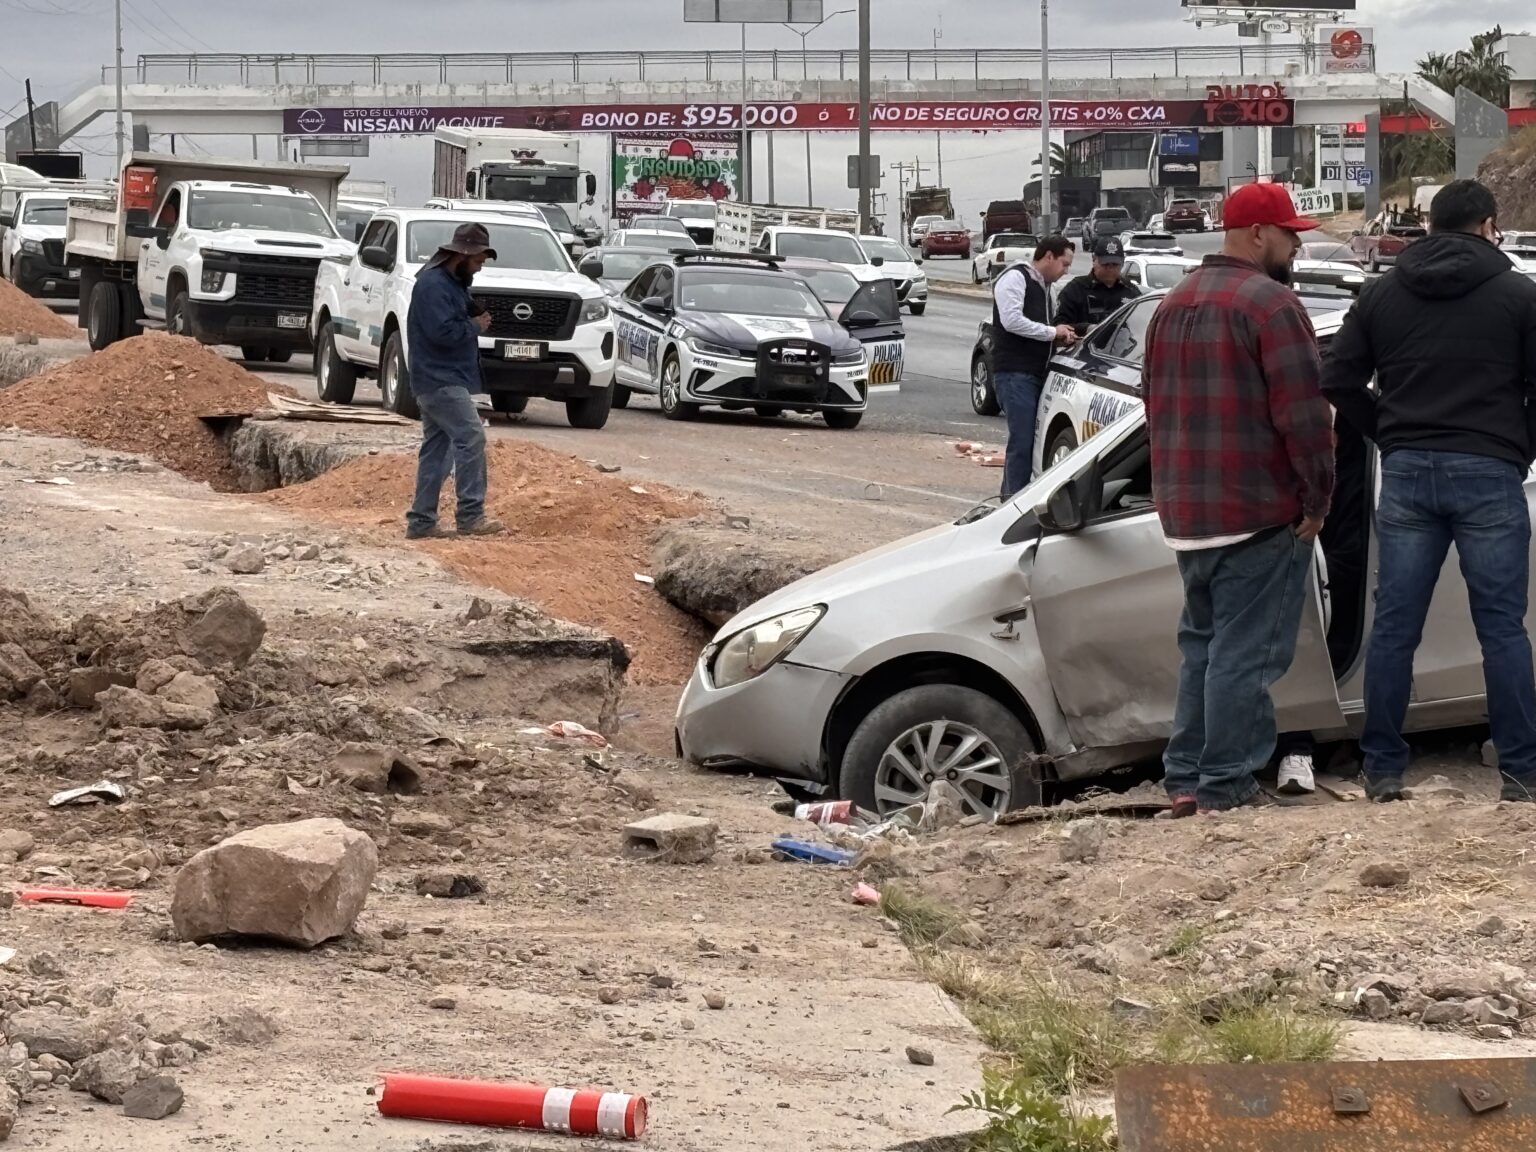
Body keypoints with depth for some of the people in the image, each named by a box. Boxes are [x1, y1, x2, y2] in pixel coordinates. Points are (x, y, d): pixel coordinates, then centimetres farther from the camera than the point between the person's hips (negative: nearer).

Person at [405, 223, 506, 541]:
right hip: (440, 380, -11)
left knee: (436, 448, 10)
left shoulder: (454, 282, 17)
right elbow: (442, 331, -24)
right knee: (471, 437, -15)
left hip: (441, 380, 11)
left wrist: (476, 319, 5)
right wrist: (475, 326, -10)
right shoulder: (432, 284, -16)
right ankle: (470, 516, -16)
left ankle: (421, 521, 11)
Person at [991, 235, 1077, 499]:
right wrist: (1053, 332, -13)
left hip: (1035, 374, 9)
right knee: (1022, 441, -12)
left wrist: (1060, 336, 10)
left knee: (1028, 441, 9)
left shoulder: (1043, 286, 23)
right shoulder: (1015, 278, -6)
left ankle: (1010, 498, 14)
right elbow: (1012, 321, -19)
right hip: (1015, 373, -9)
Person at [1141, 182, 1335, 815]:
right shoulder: (1269, 303, -14)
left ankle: (1186, 780, 19)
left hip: (1186, 512, 9)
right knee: (1245, 654, -5)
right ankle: (1226, 788, -4)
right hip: (1260, 513, -8)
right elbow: (1302, 412, -19)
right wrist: (1317, 498, -10)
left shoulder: (1175, 304, 14)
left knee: (1203, 644, 17)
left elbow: (1157, 405, 21)